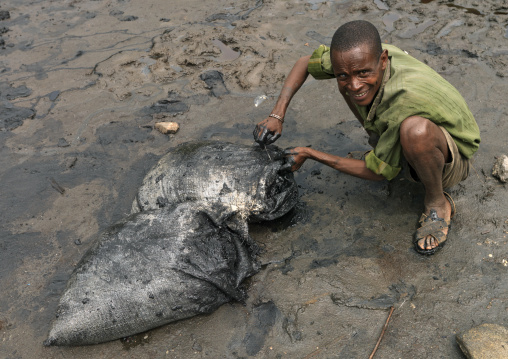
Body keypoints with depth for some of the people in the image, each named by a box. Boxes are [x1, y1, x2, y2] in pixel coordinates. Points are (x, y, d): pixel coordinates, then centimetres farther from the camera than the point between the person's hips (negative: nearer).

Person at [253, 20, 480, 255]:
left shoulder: (407, 97, -40)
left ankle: (438, 202, -12)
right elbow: (306, 62, -3)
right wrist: (277, 115, -16)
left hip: (450, 159, -6)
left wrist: (308, 154, -24)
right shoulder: (362, 56, -22)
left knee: (415, 129, -43)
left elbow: (379, 173, -28)